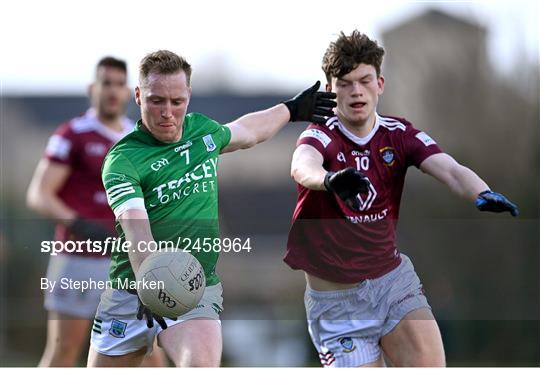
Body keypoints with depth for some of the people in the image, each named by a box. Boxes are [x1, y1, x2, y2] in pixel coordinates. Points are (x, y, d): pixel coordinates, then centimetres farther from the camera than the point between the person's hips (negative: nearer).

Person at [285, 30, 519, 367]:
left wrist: (483, 194, -39)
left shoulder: (399, 134, -1)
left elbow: (450, 169, -17)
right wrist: (329, 180, -61)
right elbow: (302, 166, -36)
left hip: (393, 278, 3)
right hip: (336, 300, -3)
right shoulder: (321, 136, -12)